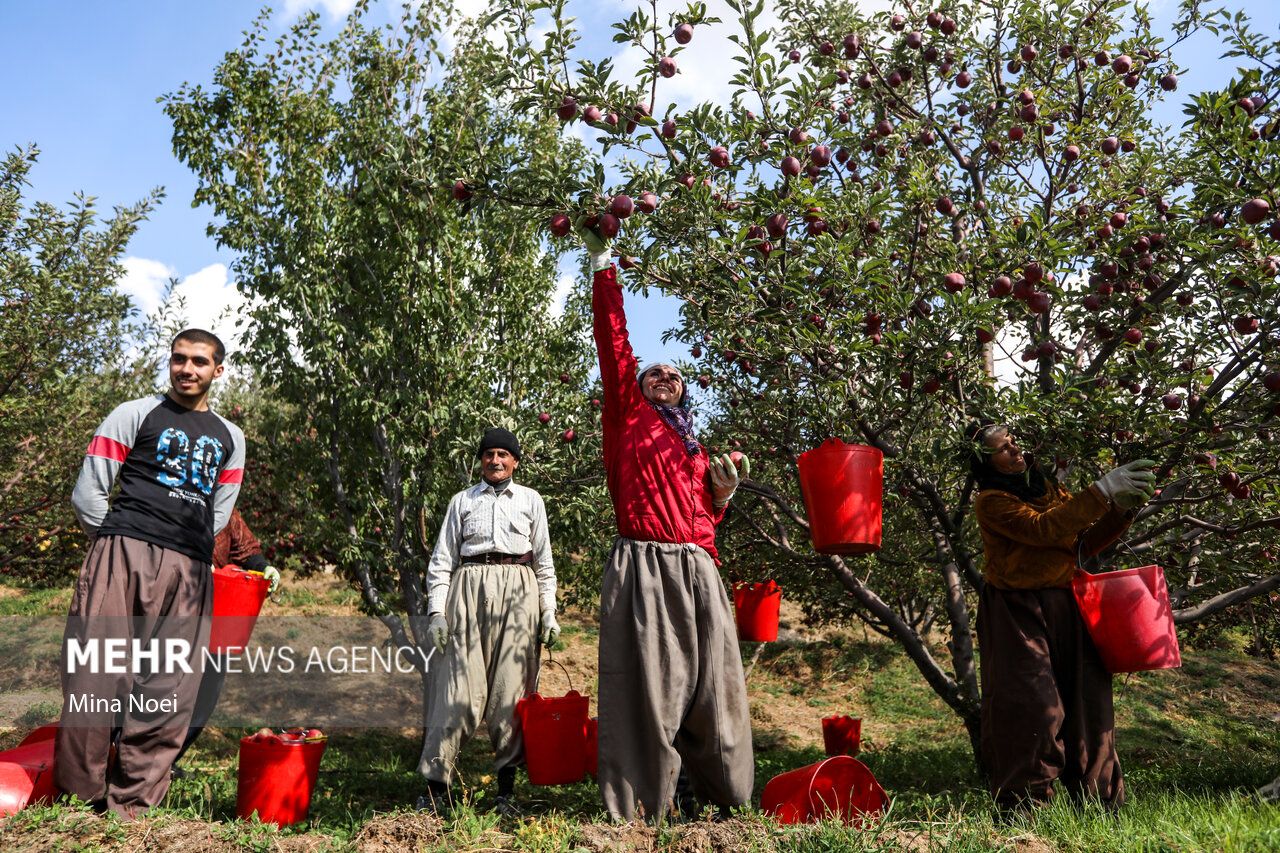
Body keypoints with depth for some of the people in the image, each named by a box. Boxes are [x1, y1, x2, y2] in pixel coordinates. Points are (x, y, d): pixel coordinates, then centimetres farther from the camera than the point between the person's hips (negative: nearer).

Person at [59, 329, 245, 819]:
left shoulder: (229, 438, 19)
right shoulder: (135, 415, 9)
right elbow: (87, 494, 5)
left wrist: (185, 549, 14)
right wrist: (117, 544, 10)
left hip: (189, 571, 3)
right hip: (123, 555, -3)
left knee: (170, 691, 0)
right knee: (97, 675, -8)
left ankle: (130, 806, 8)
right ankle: (80, 798, 5)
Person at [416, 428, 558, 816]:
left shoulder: (530, 500, 14)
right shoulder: (462, 500, 13)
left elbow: (544, 561, 14)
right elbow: (441, 559, 10)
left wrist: (549, 613, 7)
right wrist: (436, 610, 0)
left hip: (518, 593, 0)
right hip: (469, 589, 0)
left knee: (511, 685, -3)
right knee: (459, 683, -6)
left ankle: (506, 787, 4)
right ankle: (436, 783, 0)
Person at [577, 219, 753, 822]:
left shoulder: (695, 448, 25)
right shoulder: (627, 415, 12)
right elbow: (614, 344, 3)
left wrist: (723, 488, 8)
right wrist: (601, 262, 2)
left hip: (696, 572, 5)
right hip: (643, 569, -4)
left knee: (710, 687, 5)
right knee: (646, 688, -4)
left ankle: (724, 801, 17)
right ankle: (641, 813, 5)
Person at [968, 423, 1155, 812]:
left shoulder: (1049, 488, 12)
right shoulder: (991, 502, -7)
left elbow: (1085, 542, 13)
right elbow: (1041, 529, -21)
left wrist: (1123, 509, -1)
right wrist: (1102, 492, -21)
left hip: (1066, 607, 6)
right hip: (1019, 614, -6)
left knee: (1086, 701, 3)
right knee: (1032, 705, -9)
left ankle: (1099, 801, 13)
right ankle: (1025, 804, 1)